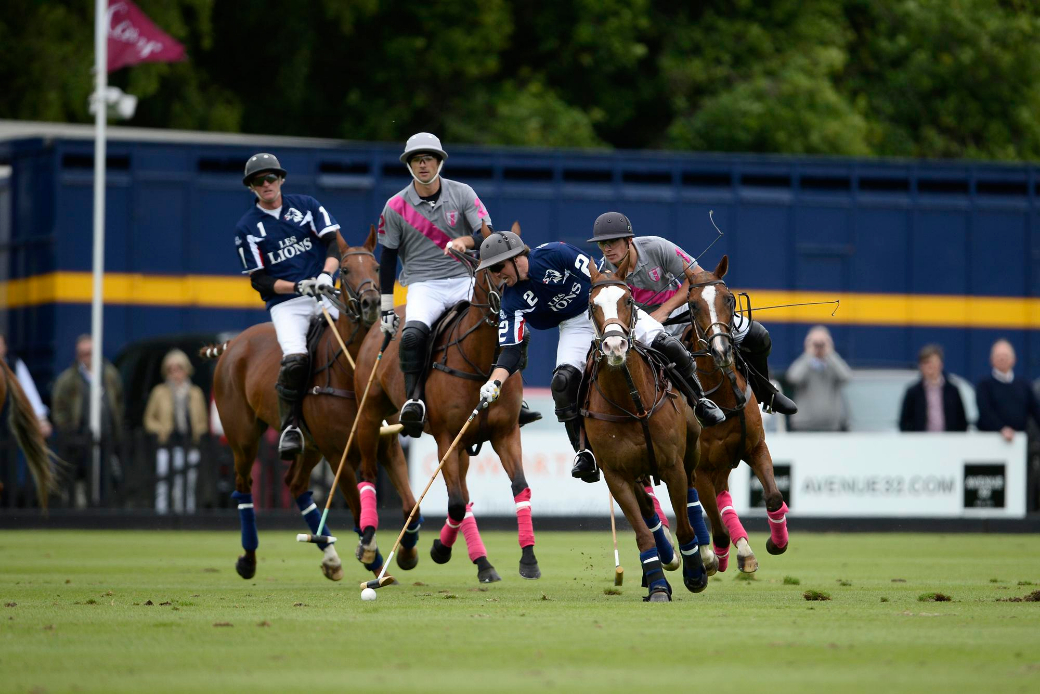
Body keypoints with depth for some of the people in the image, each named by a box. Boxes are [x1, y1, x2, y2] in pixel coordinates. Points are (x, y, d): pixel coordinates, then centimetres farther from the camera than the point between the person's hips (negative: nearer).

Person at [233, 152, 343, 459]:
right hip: (286, 303, -2)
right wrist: (298, 287, -15)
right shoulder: (247, 227, 4)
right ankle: (290, 426, -14)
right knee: (295, 358, -27)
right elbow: (258, 280, 1)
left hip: (324, 294, 2)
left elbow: (334, 242, 2)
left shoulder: (306, 206, 9)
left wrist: (326, 275, -18)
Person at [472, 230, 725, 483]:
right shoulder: (512, 300, -9)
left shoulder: (552, 254, -20)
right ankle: (583, 452, -12)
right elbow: (510, 350, -12)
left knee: (664, 344, -18)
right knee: (564, 379, -22)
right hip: (575, 324, 3)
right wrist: (495, 382, -28)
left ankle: (701, 402, 5)